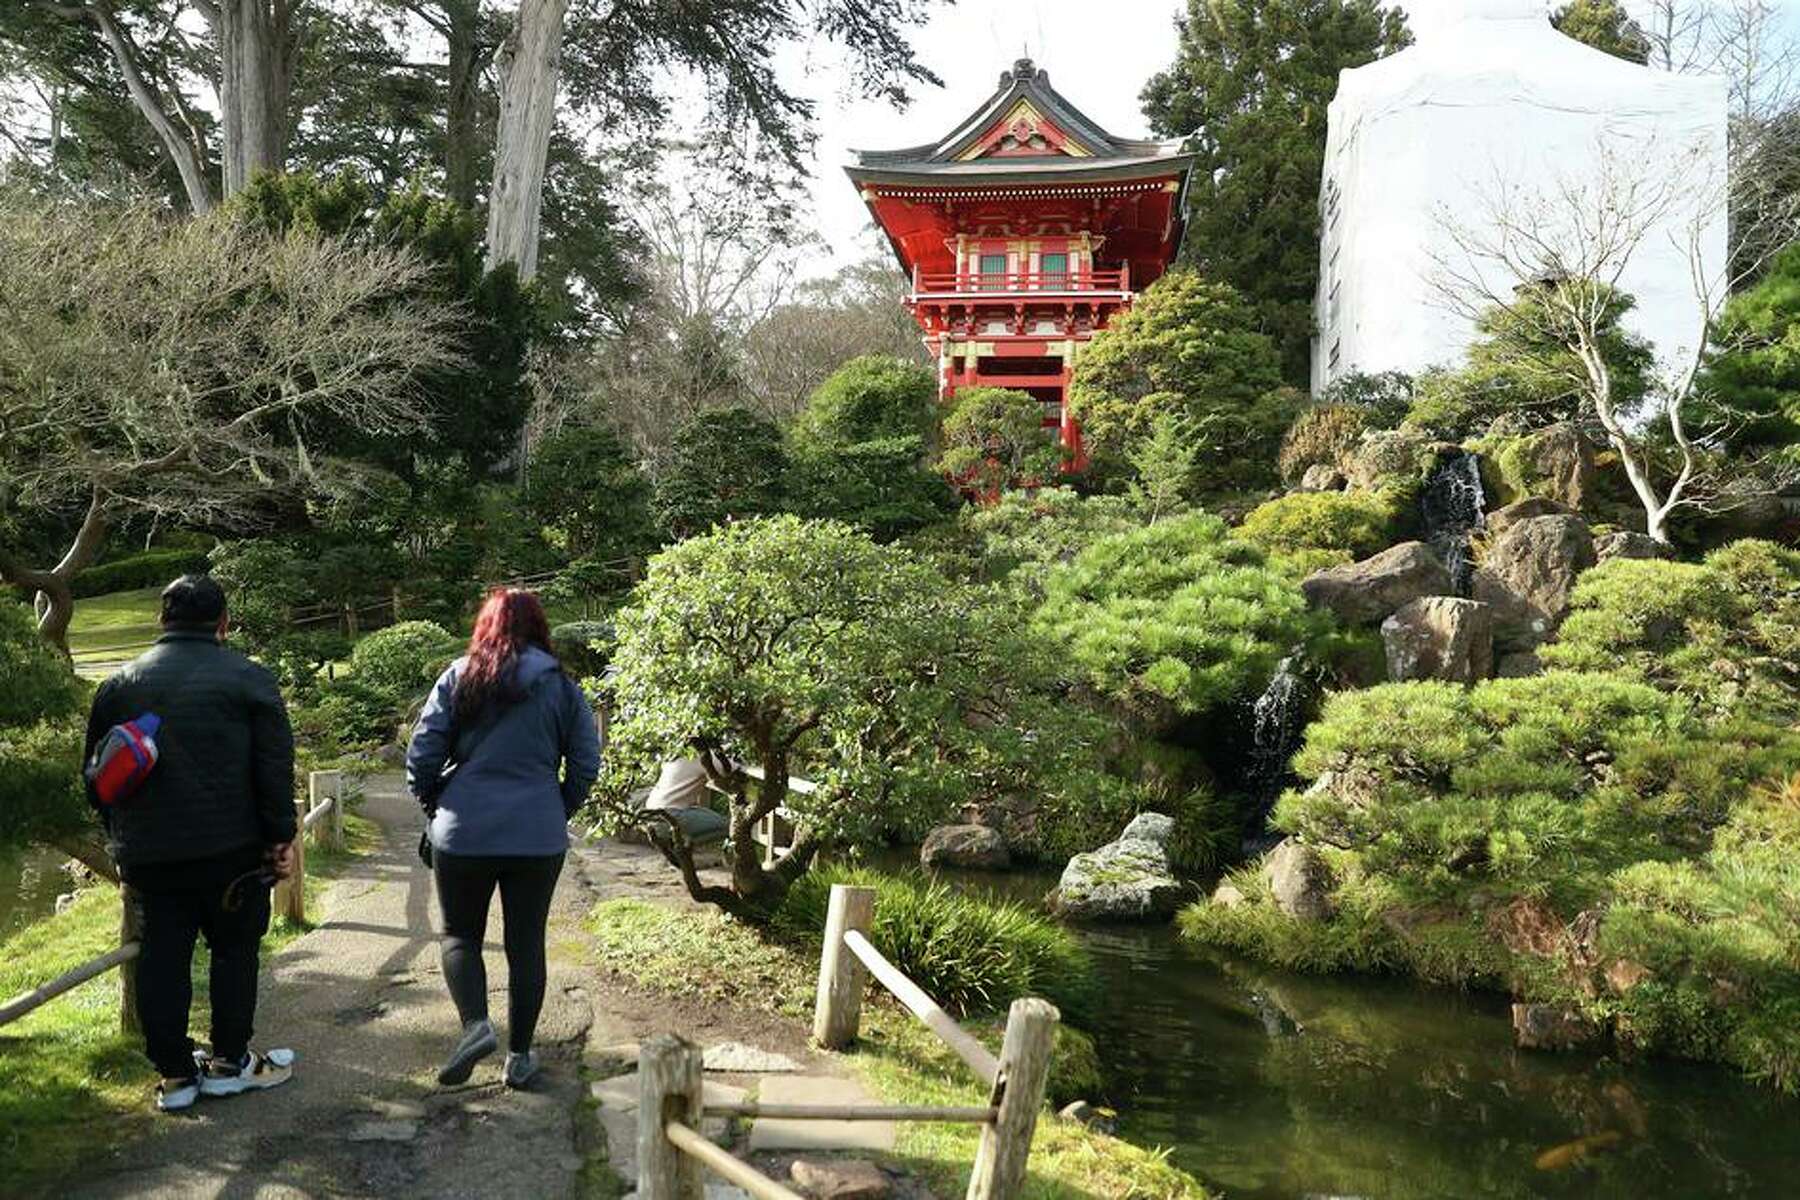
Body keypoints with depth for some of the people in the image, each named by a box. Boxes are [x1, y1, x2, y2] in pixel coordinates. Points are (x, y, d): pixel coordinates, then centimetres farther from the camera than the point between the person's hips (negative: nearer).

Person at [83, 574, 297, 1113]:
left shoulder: (120, 684, 7)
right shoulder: (247, 678, -5)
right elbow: (275, 766, -8)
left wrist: (120, 838, 22)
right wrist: (281, 836, -2)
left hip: (146, 852, 3)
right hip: (229, 848, -3)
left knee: (161, 958, 9)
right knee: (234, 948, 11)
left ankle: (174, 1074, 15)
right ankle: (228, 1062, 16)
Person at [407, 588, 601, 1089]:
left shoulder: (458, 677, -1)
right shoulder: (562, 687, 2)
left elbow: (422, 755, -3)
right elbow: (586, 763, 1)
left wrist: (435, 806, 13)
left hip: (464, 831, -1)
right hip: (539, 836, 1)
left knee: (460, 934, 15)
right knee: (526, 943, 10)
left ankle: (475, 1023, -7)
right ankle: (519, 1056, 15)